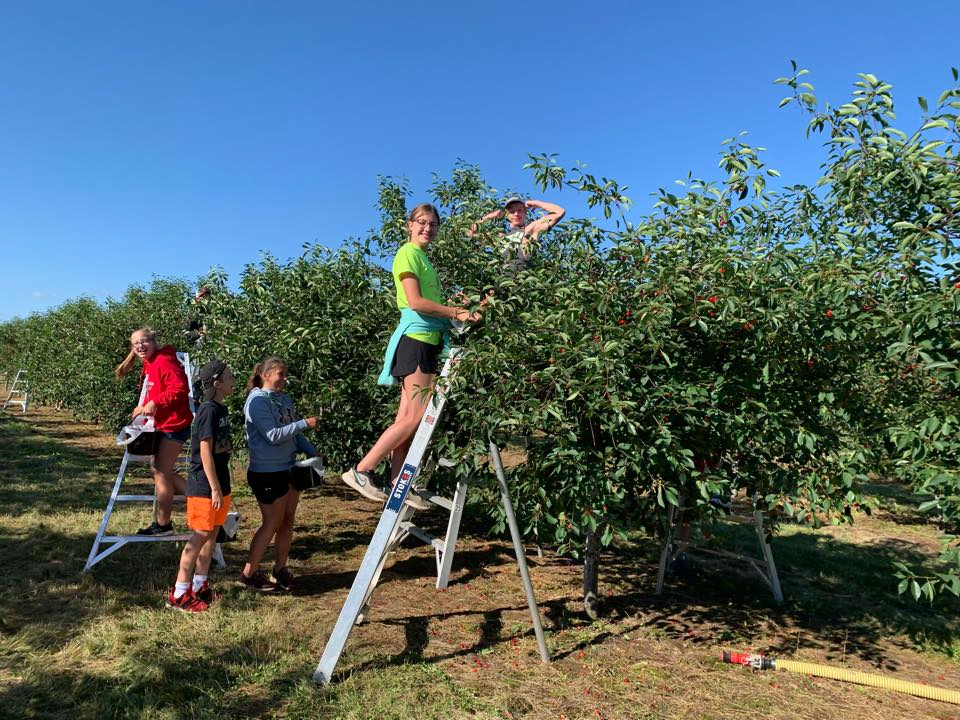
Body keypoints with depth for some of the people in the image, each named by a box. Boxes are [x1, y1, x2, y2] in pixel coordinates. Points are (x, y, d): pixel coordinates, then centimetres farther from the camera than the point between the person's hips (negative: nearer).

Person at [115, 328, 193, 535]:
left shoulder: (164, 361, -17)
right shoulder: (149, 363, 12)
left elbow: (180, 388, -28)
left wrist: (154, 403, -27)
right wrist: (145, 407, 5)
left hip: (174, 424, -10)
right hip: (163, 423, 10)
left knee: (161, 473, -1)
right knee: (157, 468, 14)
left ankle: (162, 524, 13)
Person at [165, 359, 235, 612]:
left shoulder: (221, 410, 9)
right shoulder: (208, 411, -18)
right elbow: (205, 451, -19)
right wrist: (214, 488, -18)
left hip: (219, 483, 9)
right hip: (204, 486, -9)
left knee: (212, 534, 14)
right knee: (201, 535, -3)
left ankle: (200, 586, 26)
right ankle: (179, 595, 7)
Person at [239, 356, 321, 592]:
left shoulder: (285, 399, 9)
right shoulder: (257, 401, -15)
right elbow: (273, 435, -22)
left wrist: (311, 450, 0)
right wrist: (304, 423, -23)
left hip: (289, 468, 7)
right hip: (267, 472, -7)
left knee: (288, 520, 12)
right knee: (273, 522, 0)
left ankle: (280, 569, 26)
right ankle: (249, 573, 14)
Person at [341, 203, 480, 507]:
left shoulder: (423, 257, 22)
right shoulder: (408, 253, -4)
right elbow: (415, 302, -14)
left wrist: (459, 308, 6)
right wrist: (455, 312, -11)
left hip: (428, 341, 9)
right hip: (415, 338, -9)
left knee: (408, 418, 7)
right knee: (415, 418, -10)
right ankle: (361, 470, -4)